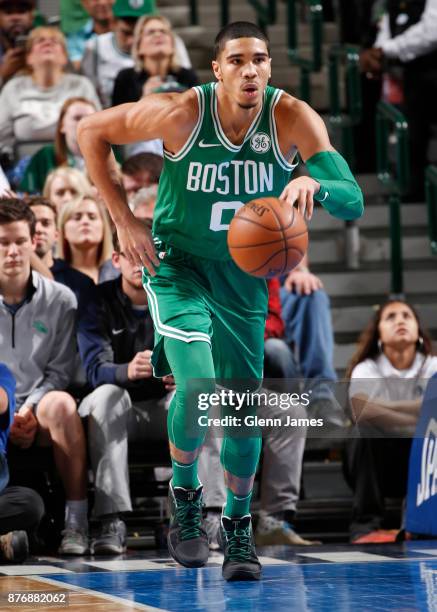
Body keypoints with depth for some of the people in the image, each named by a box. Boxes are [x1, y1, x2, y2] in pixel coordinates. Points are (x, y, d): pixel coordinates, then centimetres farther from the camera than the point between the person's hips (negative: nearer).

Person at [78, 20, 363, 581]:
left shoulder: (292, 118, -20)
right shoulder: (181, 113, -23)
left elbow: (354, 201, -25)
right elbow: (90, 130, -8)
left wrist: (314, 184, -49)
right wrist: (124, 221, -12)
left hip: (245, 273, 3)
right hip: (176, 262, -3)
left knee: (244, 407, 6)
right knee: (197, 386, -22)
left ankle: (238, 527, 27)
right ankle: (184, 494, 5)